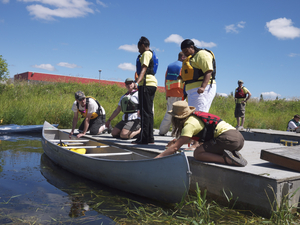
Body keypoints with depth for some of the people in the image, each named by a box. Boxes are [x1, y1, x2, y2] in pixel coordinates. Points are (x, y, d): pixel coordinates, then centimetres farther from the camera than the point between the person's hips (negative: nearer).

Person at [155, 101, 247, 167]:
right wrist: (177, 140, 38)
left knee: (197, 153, -5)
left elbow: (175, 147, -10)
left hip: (227, 138, -9)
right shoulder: (196, 115, 21)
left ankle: (227, 159, -20)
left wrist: (156, 158, -7)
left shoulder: (190, 124, -5)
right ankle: (233, 155, 3)